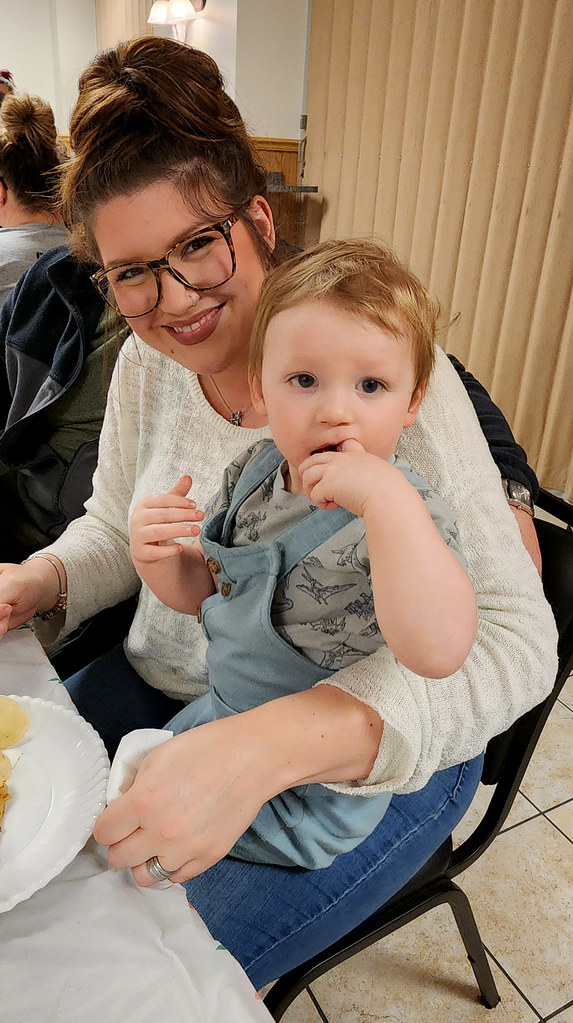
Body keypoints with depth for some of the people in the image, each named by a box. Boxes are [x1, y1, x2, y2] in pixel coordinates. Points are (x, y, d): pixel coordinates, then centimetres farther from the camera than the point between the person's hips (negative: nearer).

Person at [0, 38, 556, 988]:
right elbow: (114, 529, 10)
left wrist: (271, 742, -41)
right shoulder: (146, 364, -4)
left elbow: (515, 637, -28)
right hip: (158, 687, 6)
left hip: (370, 751, -5)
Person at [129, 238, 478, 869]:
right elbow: (198, 590, 4)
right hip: (224, 711, 7)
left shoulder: (403, 514, -28)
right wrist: (158, 556, -18)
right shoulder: (254, 472, -8)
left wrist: (389, 498, -50)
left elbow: (439, 650, -46)